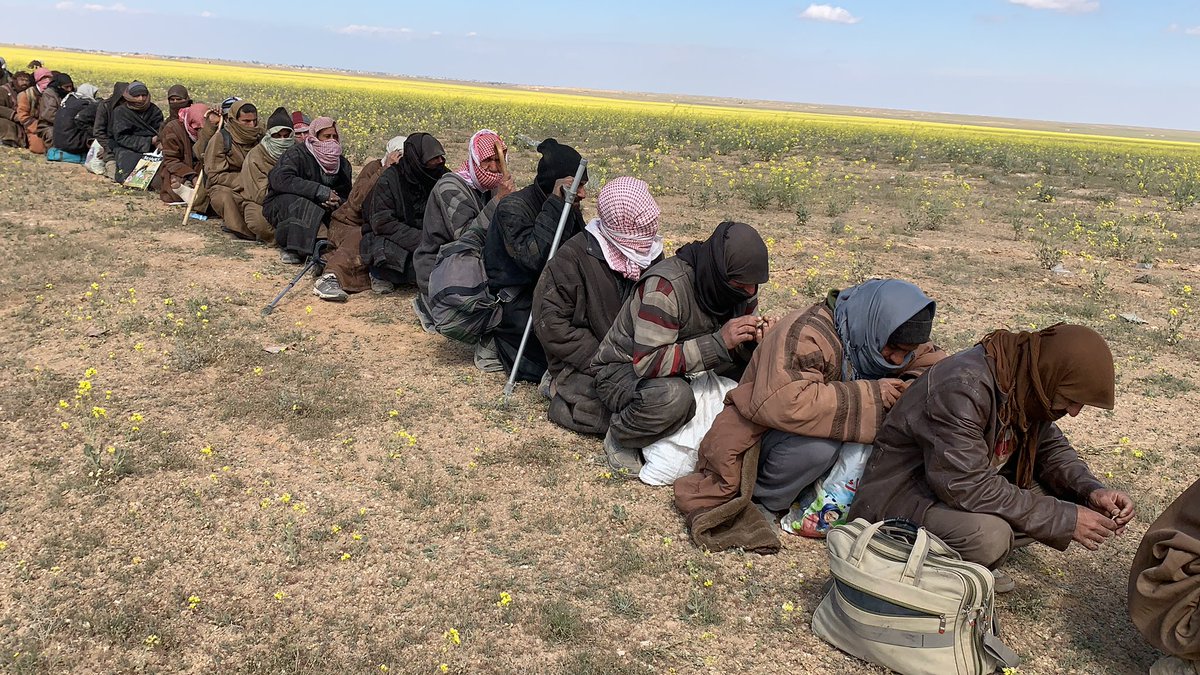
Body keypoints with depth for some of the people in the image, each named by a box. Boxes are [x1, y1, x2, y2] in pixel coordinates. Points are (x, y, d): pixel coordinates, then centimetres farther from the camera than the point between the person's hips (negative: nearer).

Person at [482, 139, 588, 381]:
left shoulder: (570, 209, 2)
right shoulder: (512, 208, -20)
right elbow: (533, 257, -34)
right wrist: (555, 204, -33)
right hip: (514, 304, -8)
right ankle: (500, 343, 4)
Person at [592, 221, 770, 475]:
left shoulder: (740, 286, -9)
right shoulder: (666, 286, -31)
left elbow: (742, 351, 2)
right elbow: (647, 362, -35)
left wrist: (754, 340, -24)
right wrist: (718, 342, -37)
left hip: (685, 370, 7)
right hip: (625, 369, -6)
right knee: (673, 396, -39)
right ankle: (620, 438, -10)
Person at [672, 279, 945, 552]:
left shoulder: (876, 339, -2)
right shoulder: (807, 335, -27)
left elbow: (935, 361, 9)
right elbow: (782, 403, -42)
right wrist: (871, 395, -34)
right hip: (756, 441, -7)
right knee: (819, 442, -38)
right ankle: (763, 502, -12)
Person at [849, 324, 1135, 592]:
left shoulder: (1028, 384, -4)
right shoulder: (963, 388, -30)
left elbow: (1051, 447, 10)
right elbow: (967, 486, -32)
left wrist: (1091, 490, -10)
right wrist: (1064, 519, -26)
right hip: (904, 492, -9)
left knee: (1072, 495, -3)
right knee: (988, 536, -35)